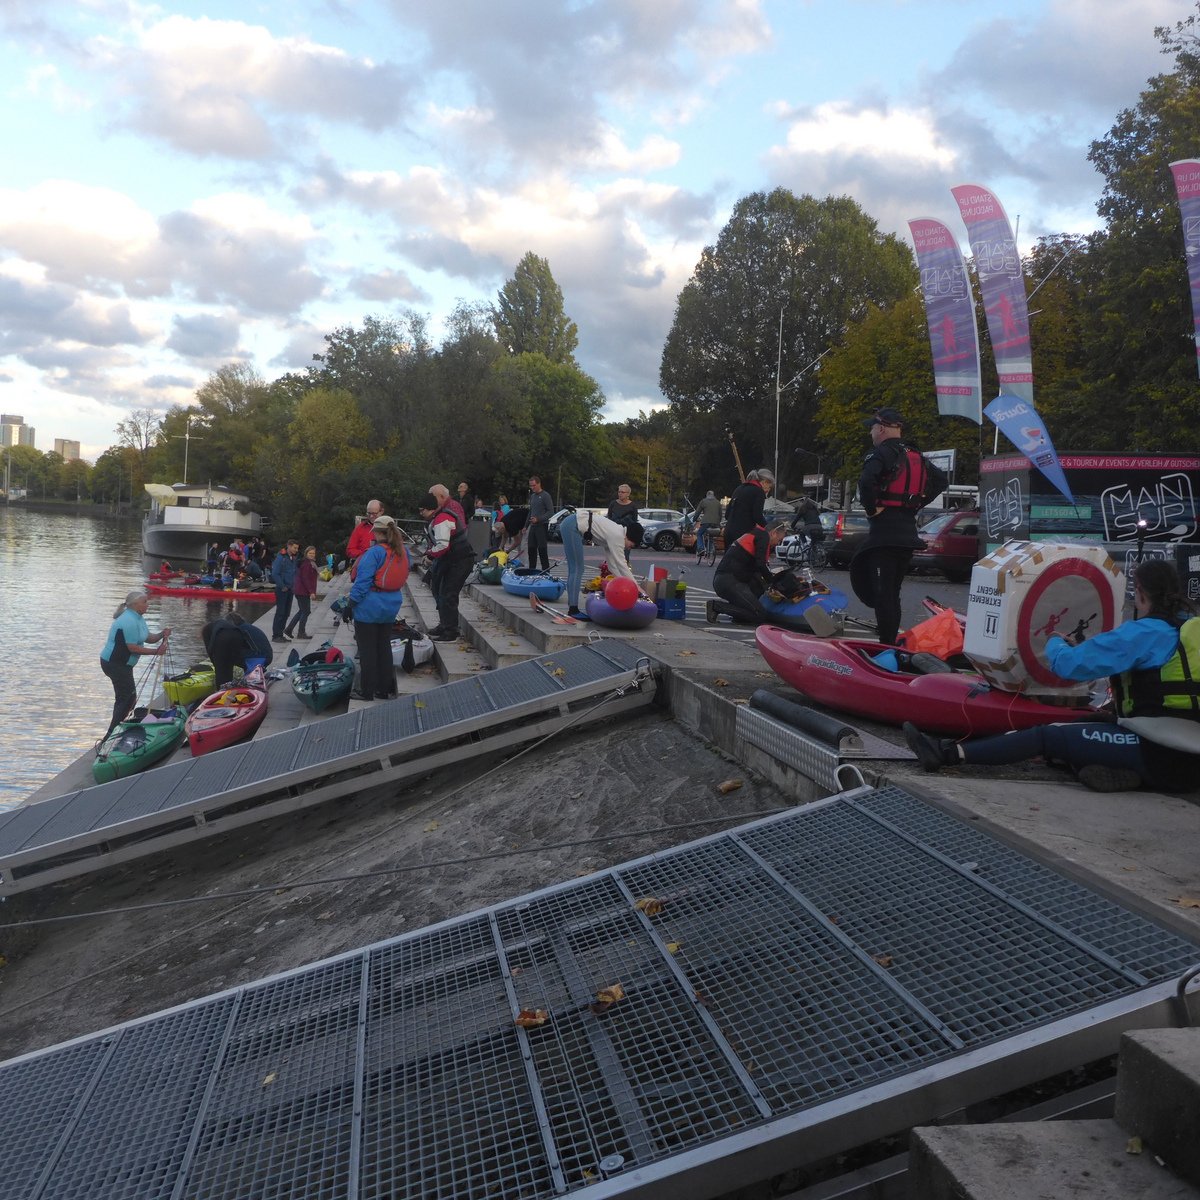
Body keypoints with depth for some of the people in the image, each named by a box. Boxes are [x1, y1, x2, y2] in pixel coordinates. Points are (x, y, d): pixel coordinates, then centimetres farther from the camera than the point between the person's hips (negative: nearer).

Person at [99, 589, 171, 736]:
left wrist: (162, 634, -8)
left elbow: (149, 638, 11)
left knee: (129, 696, 16)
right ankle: (112, 733, -2)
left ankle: (113, 731, 25)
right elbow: (133, 648, -24)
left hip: (121, 663, 11)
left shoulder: (137, 617, 11)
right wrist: (156, 651, -21)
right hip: (115, 663, -11)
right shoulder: (129, 621, -22)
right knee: (126, 697, -6)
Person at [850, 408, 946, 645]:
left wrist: (871, 508, -14)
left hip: (884, 533, -8)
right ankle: (893, 642, 20)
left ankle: (887, 646, -9)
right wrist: (917, 503, 16)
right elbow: (941, 480, 21)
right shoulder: (915, 456, 16)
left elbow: (866, 481, -28)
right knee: (892, 593, 16)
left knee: (881, 594, -7)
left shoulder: (882, 453, -9)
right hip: (908, 533, 8)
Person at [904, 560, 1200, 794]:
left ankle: (950, 753, -1)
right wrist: (1083, 645, 22)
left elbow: (1066, 663, -13)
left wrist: (1055, 642, 9)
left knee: (1046, 736, -3)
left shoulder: (1146, 632, -12)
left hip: (1161, 756, -8)